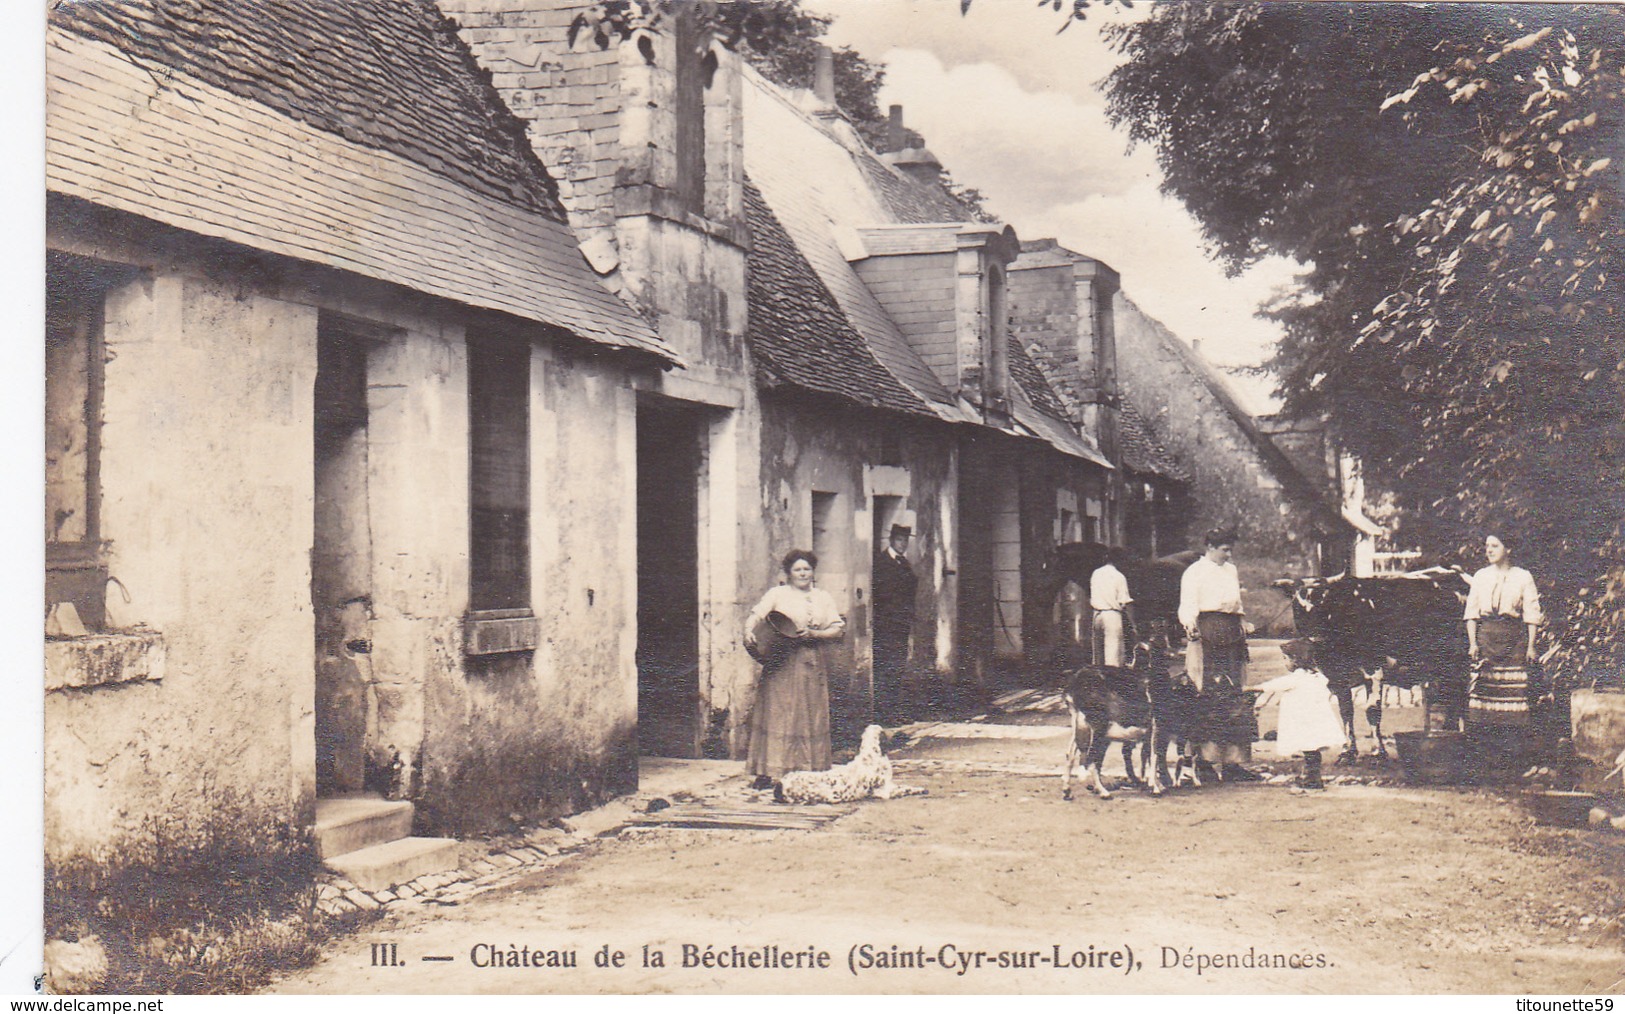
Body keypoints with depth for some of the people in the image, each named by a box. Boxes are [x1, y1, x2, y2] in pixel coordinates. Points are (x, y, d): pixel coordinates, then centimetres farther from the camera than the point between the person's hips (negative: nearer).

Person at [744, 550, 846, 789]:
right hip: (782, 664, -3)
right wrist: (749, 631, -26)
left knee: (812, 716, 2)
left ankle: (809, 772, 6)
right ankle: (768, 772, -8)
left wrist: (813, 634, -10)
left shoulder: (823, 598, 15)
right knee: (776, 713, -7)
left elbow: (838, 630, 6)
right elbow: (756, 615, -5)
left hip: (813, 666, 3)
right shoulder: (777, 594, 7)